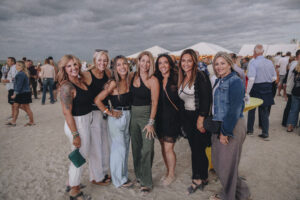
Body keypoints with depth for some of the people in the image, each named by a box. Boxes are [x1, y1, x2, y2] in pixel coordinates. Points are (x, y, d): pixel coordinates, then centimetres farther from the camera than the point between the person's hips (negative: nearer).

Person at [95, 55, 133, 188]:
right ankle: (119, 180, 23)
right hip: (117, 117, -7)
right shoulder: (113, 83, -15)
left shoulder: (128, 81, 4)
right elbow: (97, 100, -17)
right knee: (118, 148, 4)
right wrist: (109, 112, -12)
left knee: (125, 147, 17)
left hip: (128, 116, 7)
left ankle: (124, 175, 36)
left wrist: (128, 114, 4)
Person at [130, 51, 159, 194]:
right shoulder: (132, 76, 5)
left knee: (147, 149, -5)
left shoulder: (153, 80, -9)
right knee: (136, 147, 15)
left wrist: (151, 122, -13)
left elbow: (154, 102, -10)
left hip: (146, 115, -5)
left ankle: (146, 182, 10)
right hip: (133, 114, 5)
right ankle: (138, 175, 34)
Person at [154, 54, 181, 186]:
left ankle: (172, 174, 25)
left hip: (172, 118, -5)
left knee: (168, 148, 1)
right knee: (163, 146, 15)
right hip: (159, 118, 5)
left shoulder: (176, 79, -9)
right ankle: (168, 171, 37)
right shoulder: (156, 80, 4)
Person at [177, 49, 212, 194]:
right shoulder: (182, 79, 12)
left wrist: (201, 119, -19)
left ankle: (197, 179, 21)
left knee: (198, 149, 2)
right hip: (187, 118, 7)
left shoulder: (200, 76, -11)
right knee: (195, 149, 13)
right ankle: (203, 178, 28)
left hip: (199, 118, -7)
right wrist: (183, 119, 14)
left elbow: (206, 99, -16)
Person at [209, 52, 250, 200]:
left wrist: (225, 132, -19)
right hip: (218, 124, 9)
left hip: (232, 126, -9)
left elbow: (235, 110, -20)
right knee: (217, 161, 16)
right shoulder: (219, 81, 11)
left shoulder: (235, 82, -15)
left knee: (227, 163, 5)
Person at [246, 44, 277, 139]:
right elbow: (274, 77, 5)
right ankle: (265, 133, 15)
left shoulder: (253, 62, -14)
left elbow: (251, 79, -22)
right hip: (267, 89, 4)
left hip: (256, 88, -4)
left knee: (251, 110, 12)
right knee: (264, 111, 11)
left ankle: (250, 130, 23)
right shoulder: (270, 62, 2)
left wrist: (247, 92, -18)